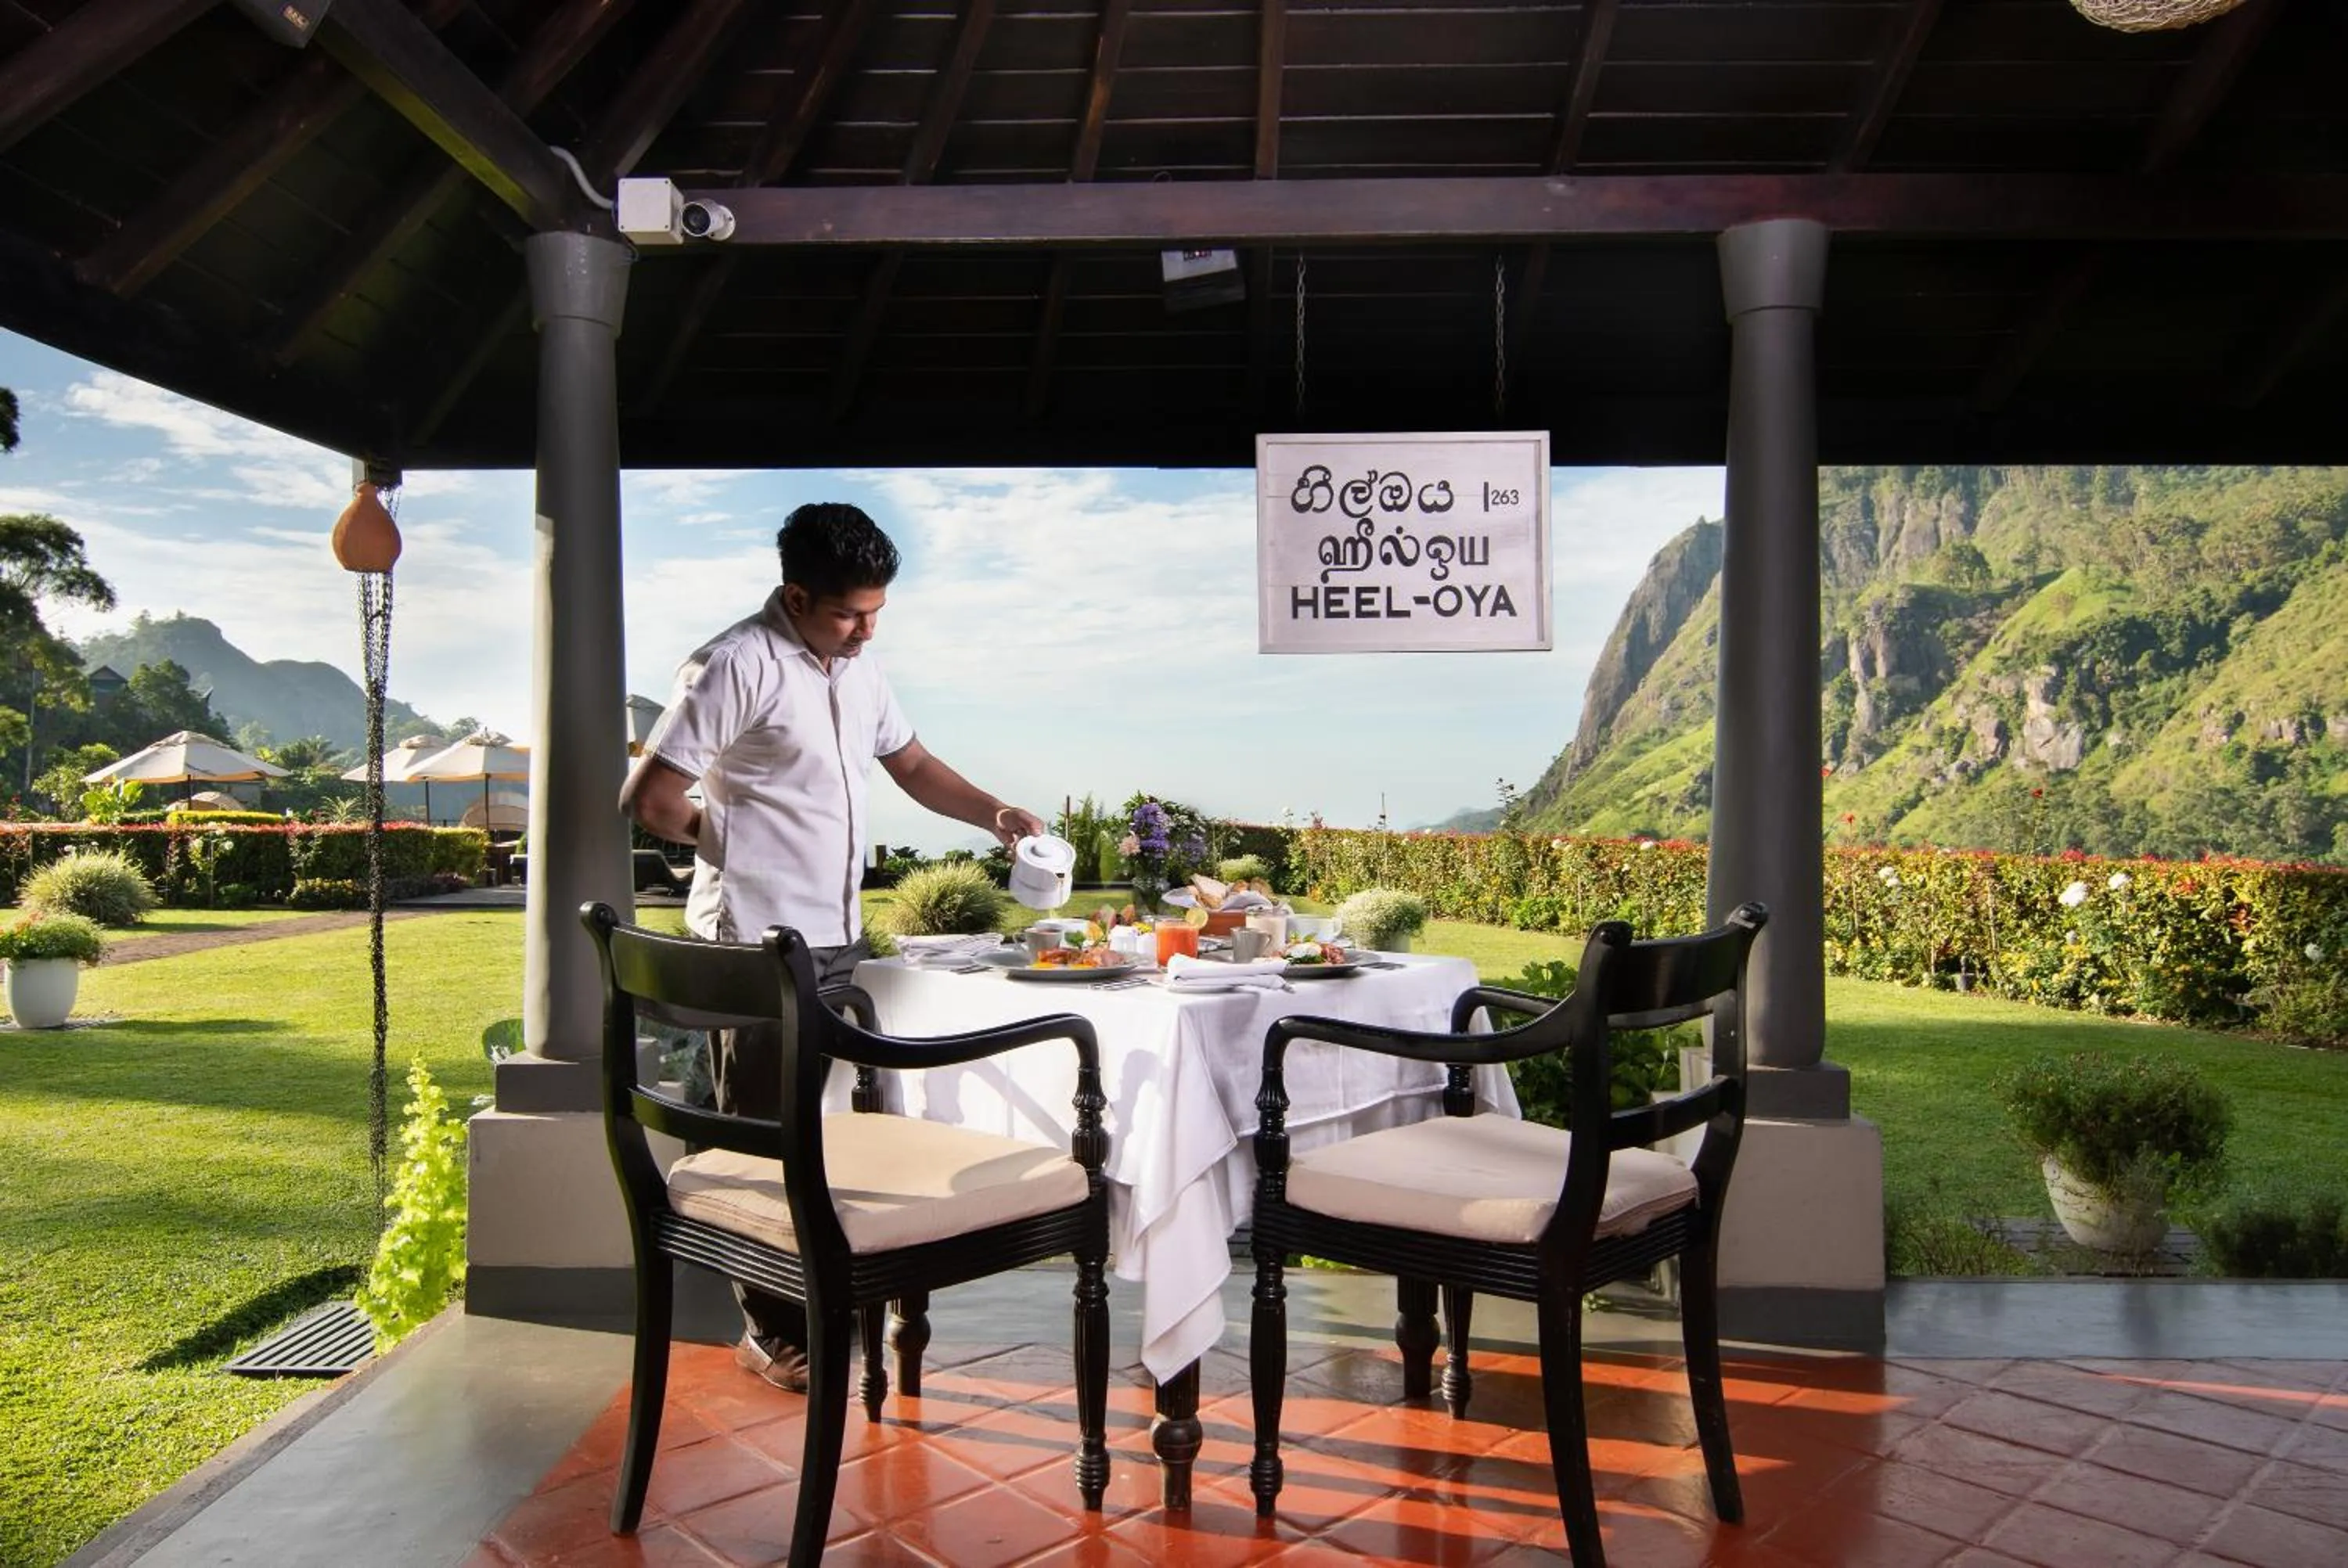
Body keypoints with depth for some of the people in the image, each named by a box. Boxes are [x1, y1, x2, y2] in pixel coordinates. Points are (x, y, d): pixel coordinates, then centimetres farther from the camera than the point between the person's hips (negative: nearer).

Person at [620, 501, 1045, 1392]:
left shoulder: (856, 668, 11)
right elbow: (651, 799, -16)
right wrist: (734, 845, 0)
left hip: (838, 940, 8)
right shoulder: (736, 666, -15)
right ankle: (771, 1336, 15)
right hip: (757, 944, -8)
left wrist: (994, 814, 4)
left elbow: (912, 765, 19)